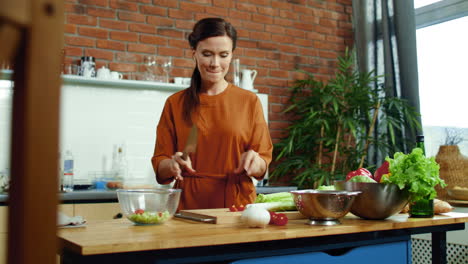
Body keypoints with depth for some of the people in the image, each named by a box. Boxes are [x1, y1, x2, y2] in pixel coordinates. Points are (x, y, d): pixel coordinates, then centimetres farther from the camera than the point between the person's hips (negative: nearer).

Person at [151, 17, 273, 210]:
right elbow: (160, 166, 6)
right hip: (188, 205, 1)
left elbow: (263, 165, 7)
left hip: (237, 204, 0)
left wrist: (254, 163, -13)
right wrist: (172, 164, -13)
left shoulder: (249, 102, 6)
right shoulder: (175, 103, 7)